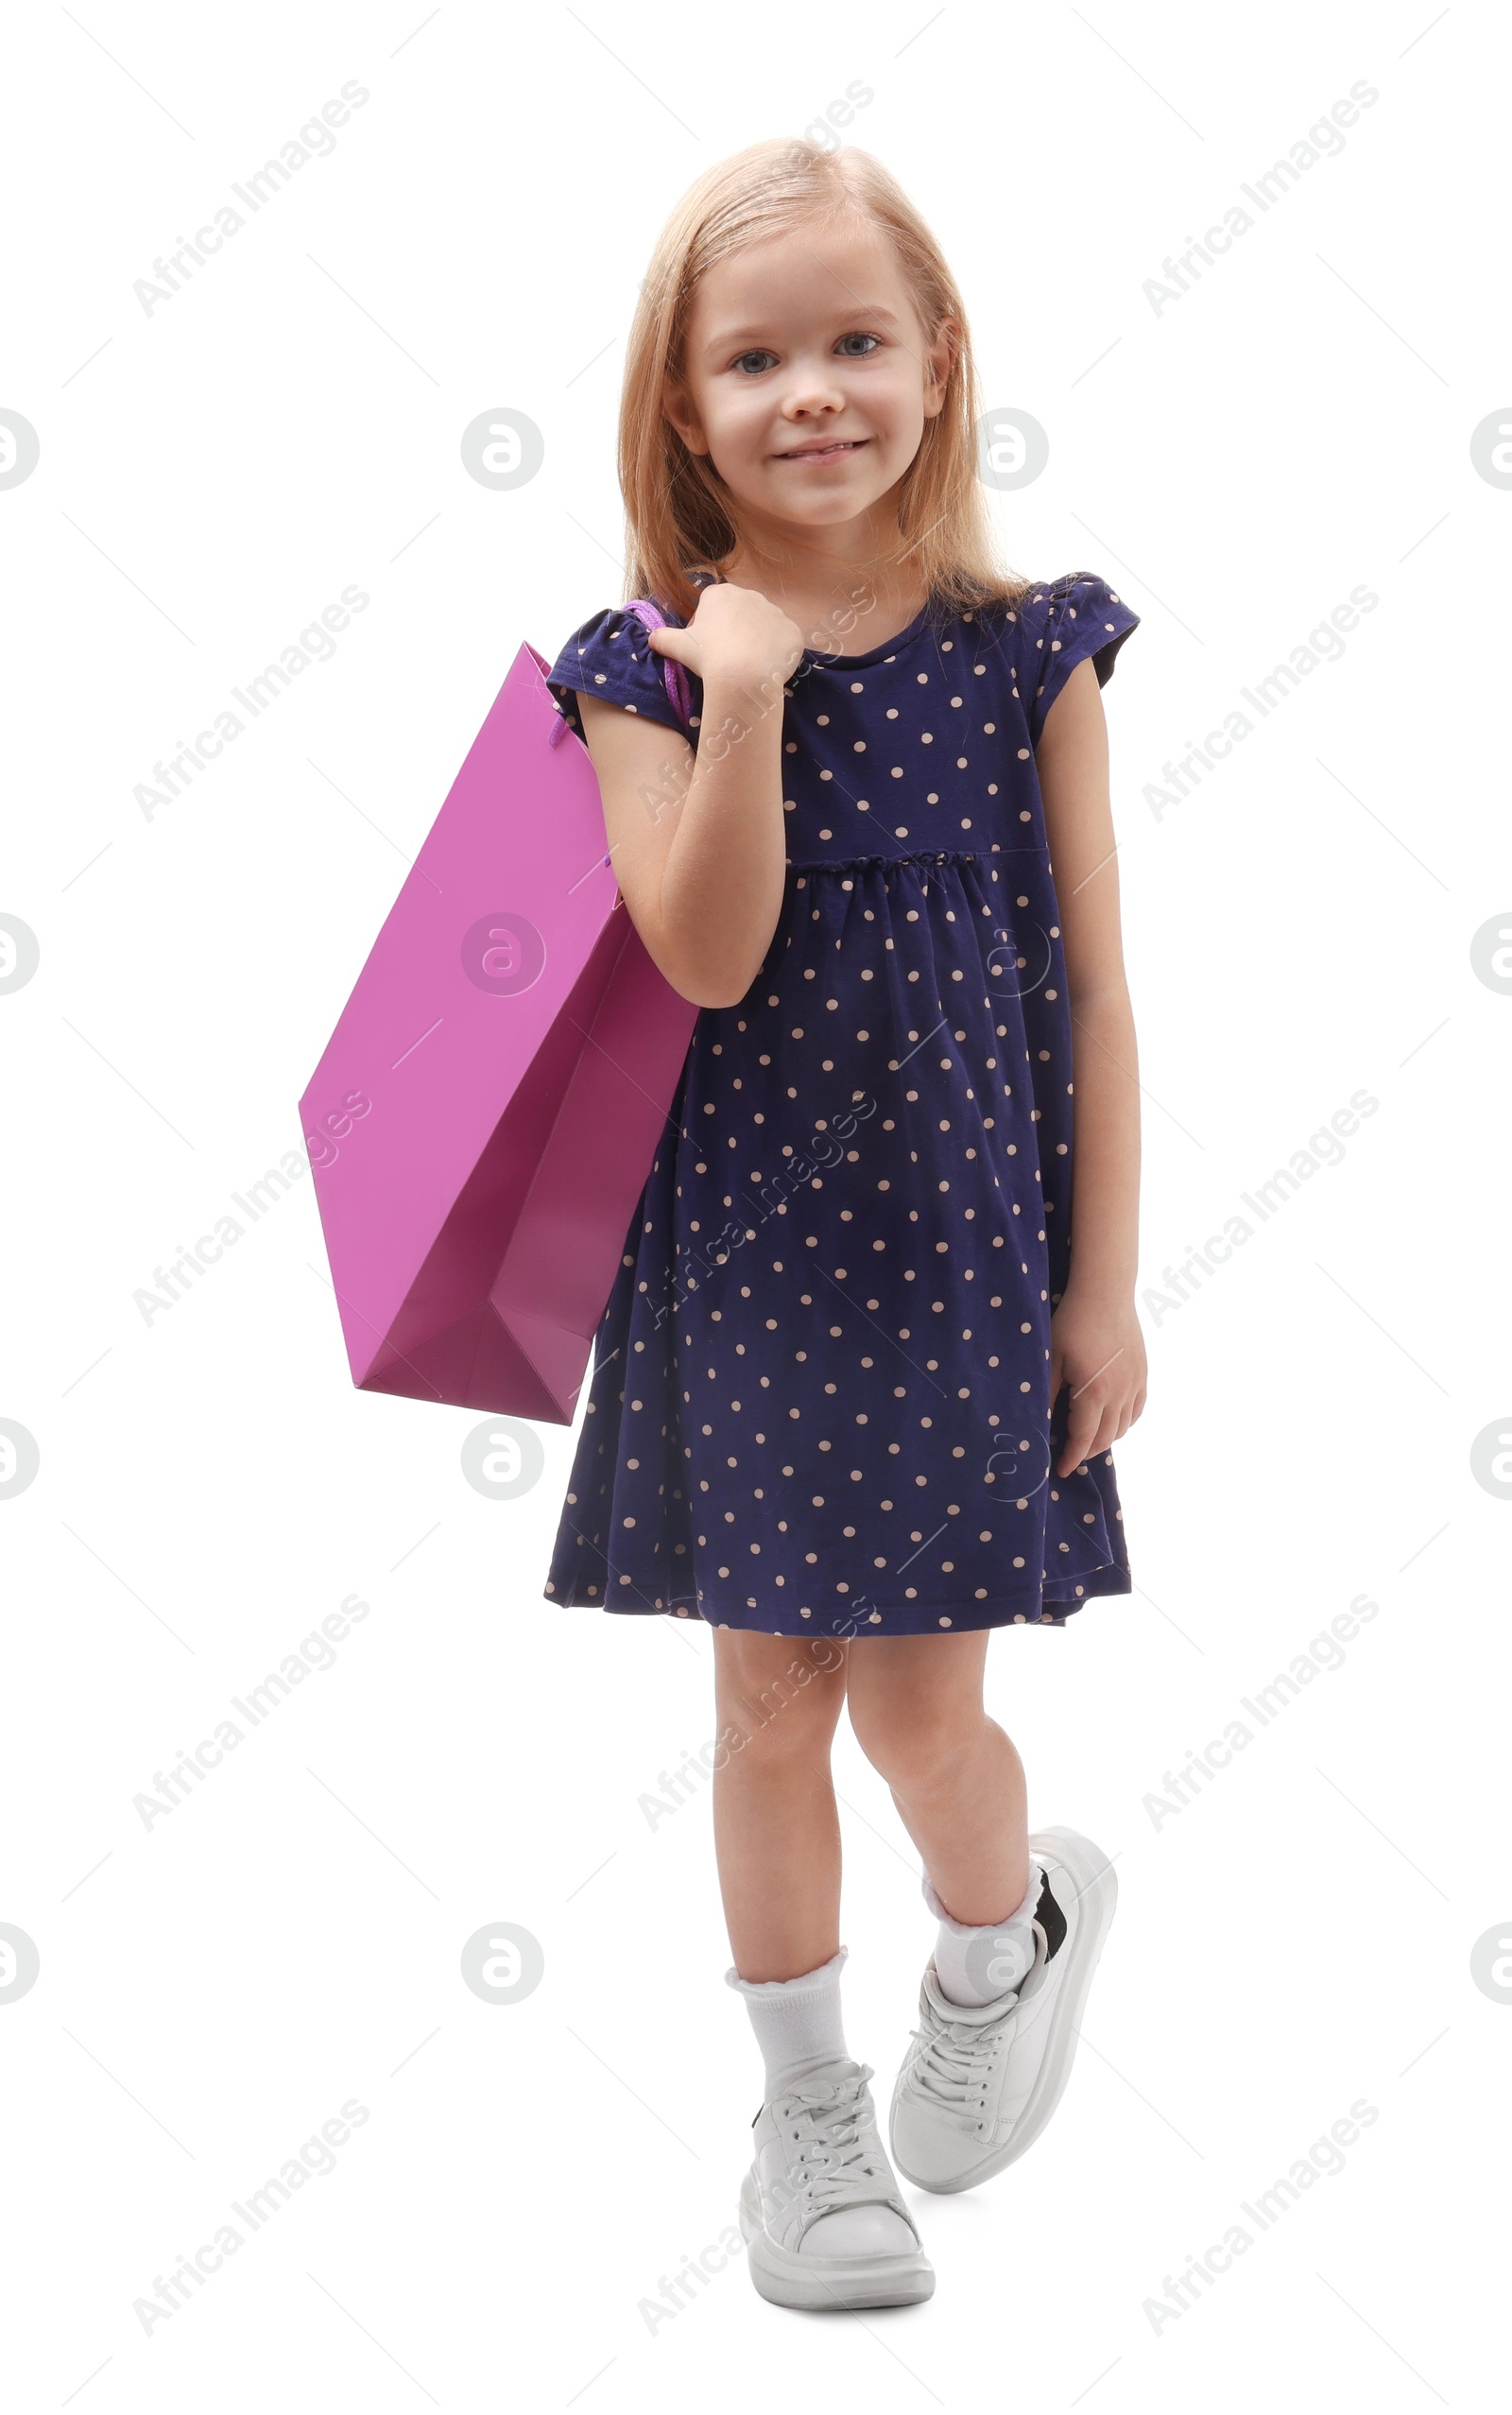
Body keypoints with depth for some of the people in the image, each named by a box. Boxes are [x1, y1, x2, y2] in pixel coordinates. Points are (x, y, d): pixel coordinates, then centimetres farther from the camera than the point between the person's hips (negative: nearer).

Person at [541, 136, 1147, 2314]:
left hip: (965, 1242, -1)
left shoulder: (1024, 654, -3)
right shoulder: (649, 669, -4)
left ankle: (1010, 1934, 37)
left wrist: (1106, 1285, -2)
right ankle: (807, 2107, 29)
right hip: (746, 1249, 1)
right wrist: (746, 692, -25)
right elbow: (706, 956, -16)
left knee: (919, 1703, 1)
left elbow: (1093, 987, -1)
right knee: (772, 1701, 10)